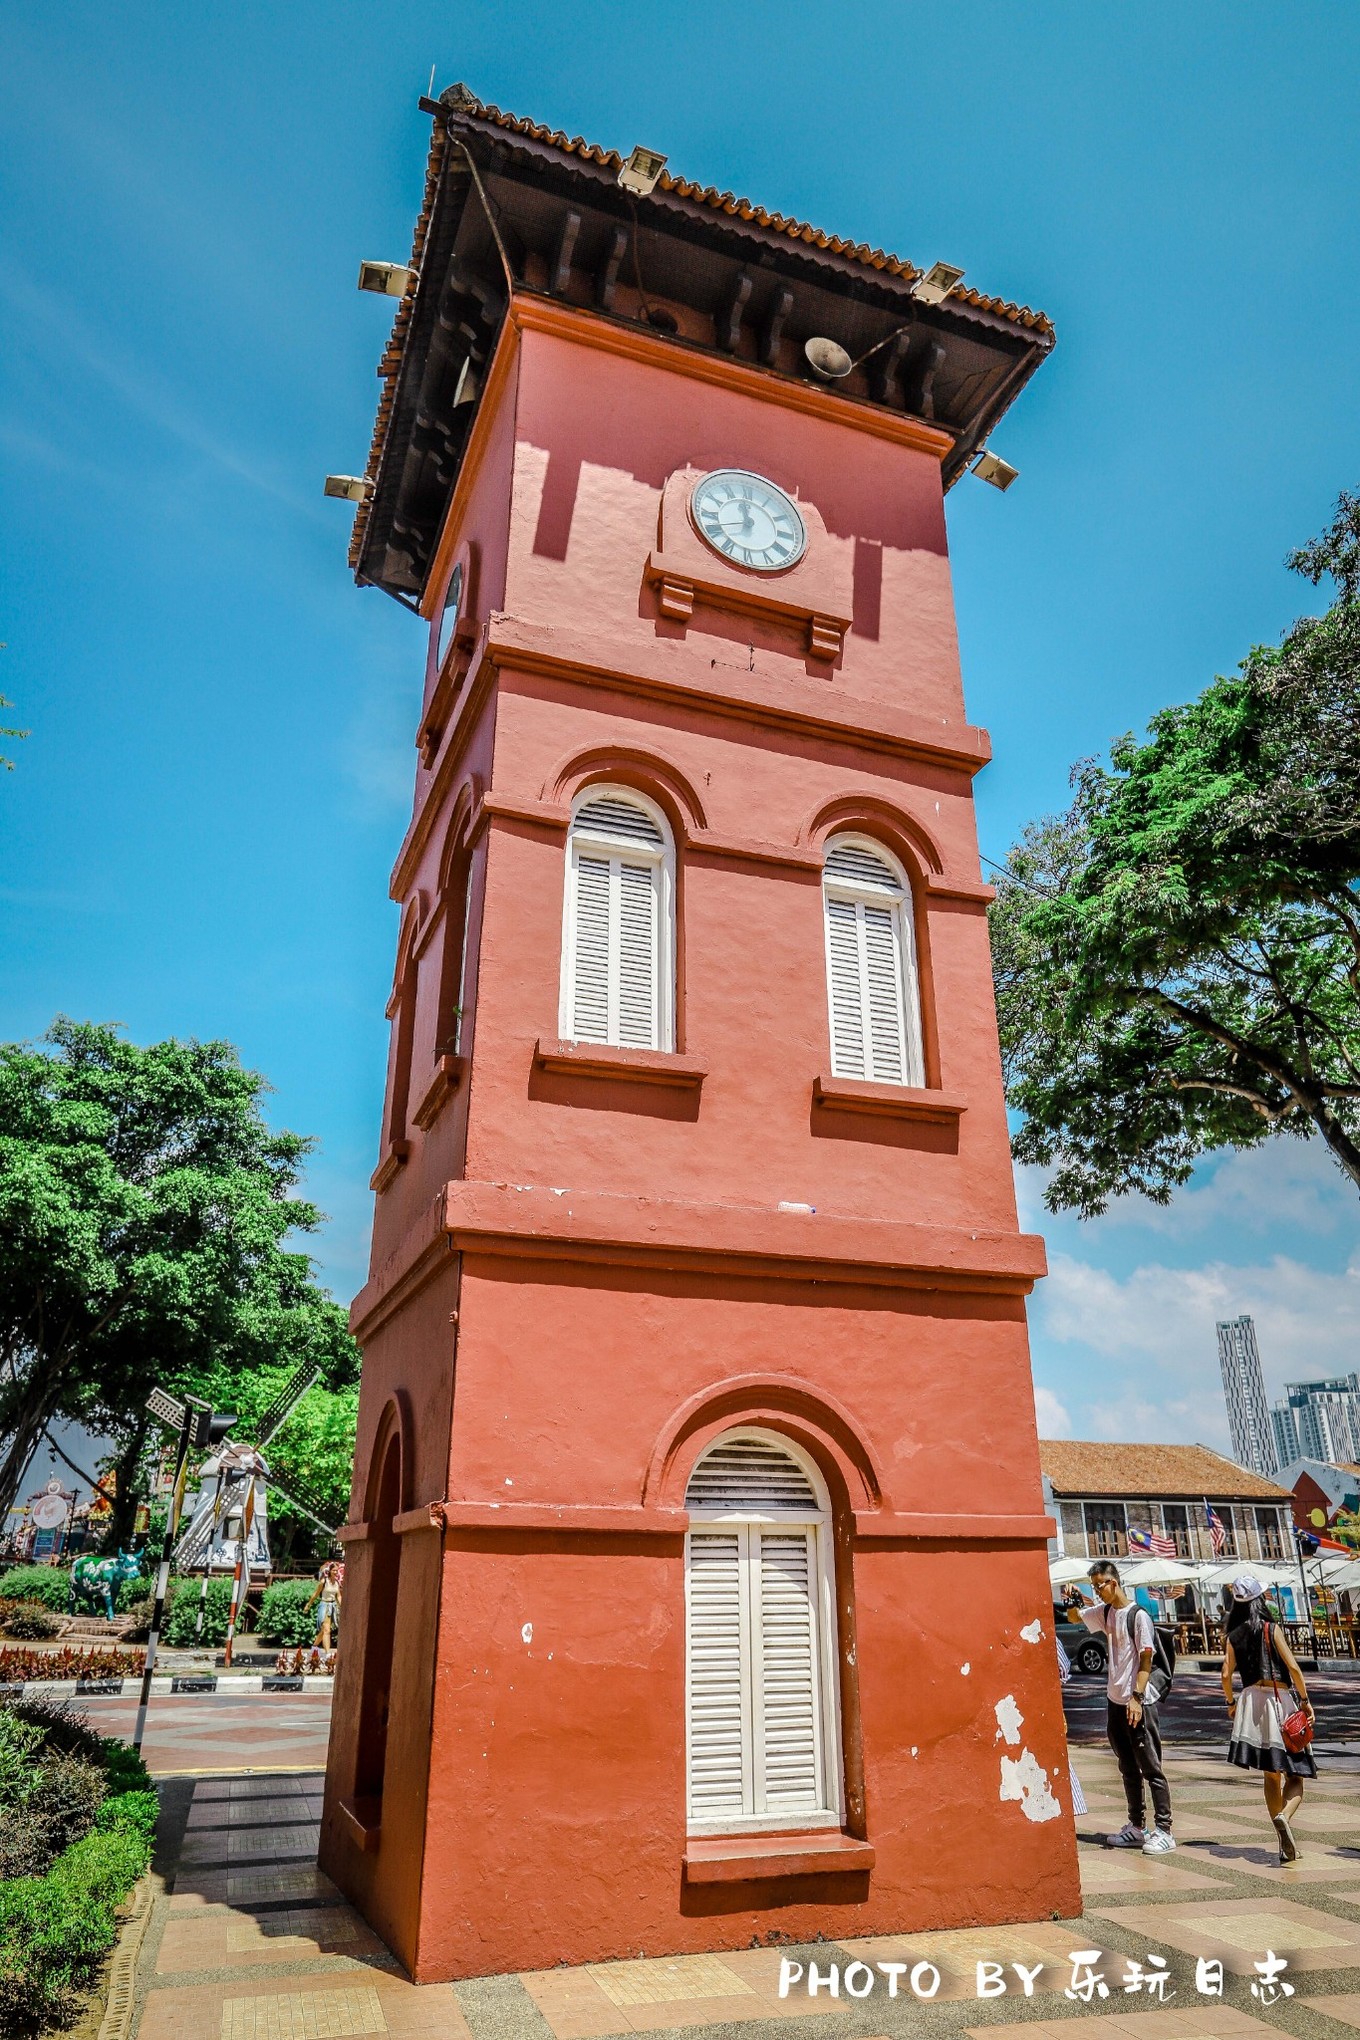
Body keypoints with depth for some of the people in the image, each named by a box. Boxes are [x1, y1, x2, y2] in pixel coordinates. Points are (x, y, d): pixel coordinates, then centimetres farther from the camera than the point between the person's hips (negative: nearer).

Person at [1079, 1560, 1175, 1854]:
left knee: (1151, 1768, -3)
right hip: (1114, 1701, 8)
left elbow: (1146, 1659, -15)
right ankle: (1136, 1827, 23)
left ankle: (1163, 1830, 2)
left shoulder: (1138, 1615, -13)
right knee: (1128, 1769, 15)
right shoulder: (1104, 1612, 9)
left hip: (1138, 1704, -8)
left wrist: (1136, 1697, -21)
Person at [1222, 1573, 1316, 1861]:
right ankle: (1283, 1816, -28)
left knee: (1271, 1774, 14)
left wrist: (1231, 1703, 18)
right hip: (1278, 1699, -4)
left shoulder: (1234, 1636, 6)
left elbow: (1226, 1674, 3)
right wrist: (1306, 1700, -2)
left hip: (1251, 1701, 4)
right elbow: (1293, 1667, -11)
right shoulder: (1271, 1628, -5)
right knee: (1294, 1773, 0)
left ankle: (1286, 1843, 14)